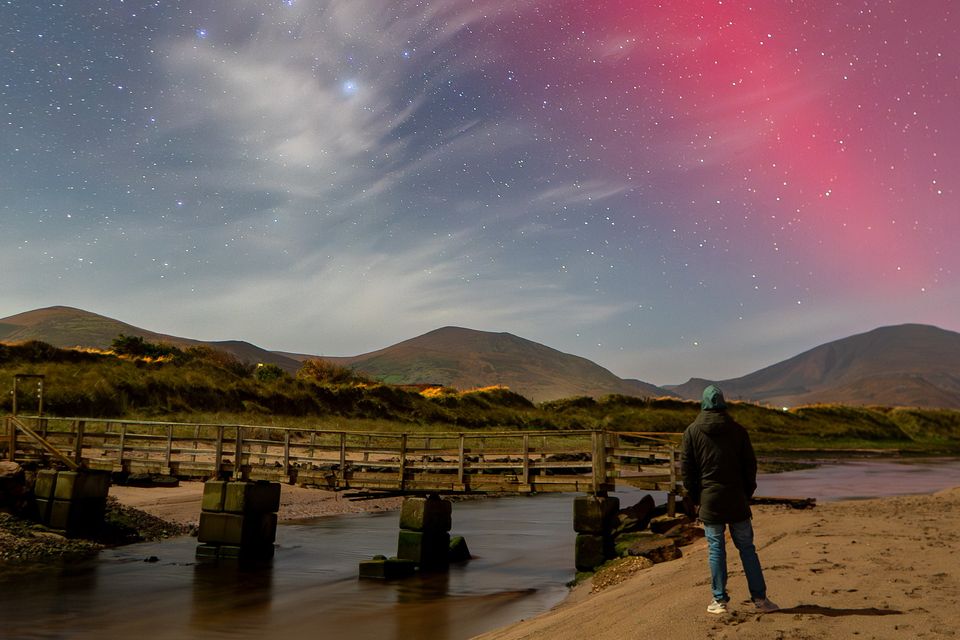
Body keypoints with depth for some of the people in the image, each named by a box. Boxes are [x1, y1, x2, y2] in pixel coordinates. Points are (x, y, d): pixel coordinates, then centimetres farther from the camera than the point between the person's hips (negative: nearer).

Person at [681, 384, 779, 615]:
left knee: (715, 549, 5)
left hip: (709, 501, -1)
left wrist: (694, 499, 7)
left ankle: (720, 600, 8)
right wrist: (747, 494, 13)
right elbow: (750, 464, 4)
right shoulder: (738, 430, 1)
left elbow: (687, 468, -1)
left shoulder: (692, 432, -1)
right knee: (746, 547, 9)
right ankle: (759, 598, 13)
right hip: (737, 500, 1)